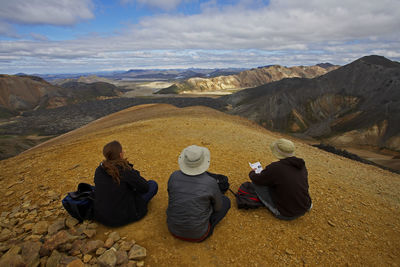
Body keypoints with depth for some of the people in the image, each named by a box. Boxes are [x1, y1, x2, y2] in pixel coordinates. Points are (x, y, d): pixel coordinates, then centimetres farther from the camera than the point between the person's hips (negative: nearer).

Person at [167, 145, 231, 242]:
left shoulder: (174, 176, -15)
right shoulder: (211, 182, -23)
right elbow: (218, 207, -4)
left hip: (173, 229, 3)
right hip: (197, 234, -3)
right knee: (226, 201, 12)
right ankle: (206, 230, 8)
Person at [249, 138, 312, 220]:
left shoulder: (274, 168, -25)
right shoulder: (301, 165, -4)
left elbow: (257, 179, -9)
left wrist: (252, 173, 14)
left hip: (286, 214, -6)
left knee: (257, 182, -2)